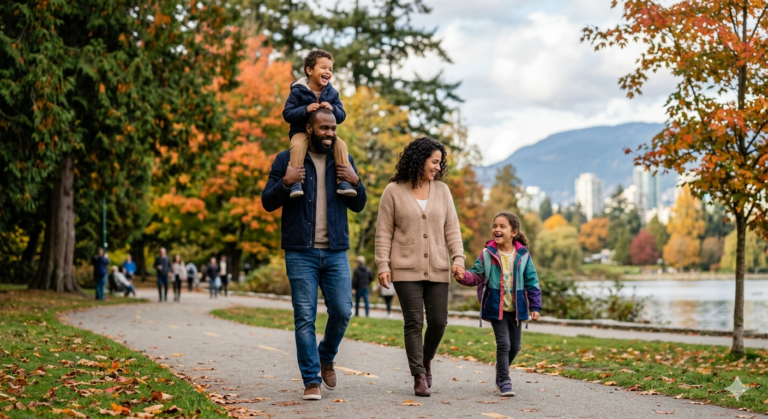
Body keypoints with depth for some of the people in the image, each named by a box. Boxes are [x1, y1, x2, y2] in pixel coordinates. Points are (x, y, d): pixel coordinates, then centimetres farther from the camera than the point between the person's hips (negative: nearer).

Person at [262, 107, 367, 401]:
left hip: (336, 252, 3)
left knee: (342, 311, -1)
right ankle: (311, 380, 5)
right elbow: (268, 202, 2)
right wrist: (285, 182, -16)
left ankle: (326, 358, 27)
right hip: (300, 253, -3)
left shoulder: (344, 161, 12)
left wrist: (355, 182, -5)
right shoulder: (286, 160, 3)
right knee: (304, 318, -2)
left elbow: (358, 206, 14)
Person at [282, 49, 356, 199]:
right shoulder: (298, 91, -5)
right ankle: (295, 182, -36)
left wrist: (333, 109, -19)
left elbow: (341, 116, 4)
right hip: (301, 131, -3)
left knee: (341, 145, -22)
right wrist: (306, 109, -24)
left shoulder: (332, 93, 6)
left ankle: (343, 181, -21)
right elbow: (287, 114, -10)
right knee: (297, 146, -35)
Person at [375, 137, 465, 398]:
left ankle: (426, 360, 29)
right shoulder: (393, 191, 0)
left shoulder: (442, 190, 9)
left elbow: (452, 229, 8)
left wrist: (458, 259, -4)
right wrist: (382, 266, -8)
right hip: (406, 269, -3)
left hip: (437, 269, 3)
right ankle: (419, 377, 4)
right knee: (414, 322, -3)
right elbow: (383, 232, 0)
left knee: (438, 321, 1)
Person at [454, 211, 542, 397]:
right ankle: (504, 381, 2)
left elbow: (532, 282, 1)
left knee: (515, 346, 13)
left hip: (516, 309, 2)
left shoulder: (523, 256, -3)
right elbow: (477, 275, -3)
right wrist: (464, 276, -25)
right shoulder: (487, 254, -5)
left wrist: (535, 307, -2)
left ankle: (501, 370, 39)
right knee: (503, 343, -8)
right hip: (496, 307, -2)